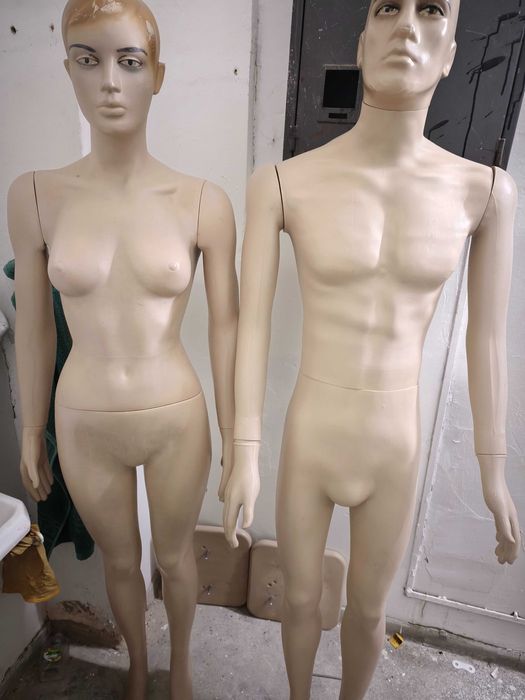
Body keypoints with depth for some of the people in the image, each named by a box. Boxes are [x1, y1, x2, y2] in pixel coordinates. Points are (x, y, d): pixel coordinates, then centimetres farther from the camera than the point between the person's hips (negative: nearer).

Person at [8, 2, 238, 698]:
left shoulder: (204, 203, -12)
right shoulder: (34, 196, -7)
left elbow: (225, 326, -7)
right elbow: (33, 327, 0)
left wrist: (234, 438, -2)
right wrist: (31, 431, 7)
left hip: (176, 421, -1)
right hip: (85, 428, 2)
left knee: (174, 555, 25)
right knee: (120, 562, 27)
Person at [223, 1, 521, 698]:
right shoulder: (282, 183, -12)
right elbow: (251, 324, -11)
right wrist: (244, 456, -10)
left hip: (393, 448, 2)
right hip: (309, 440, -1)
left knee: (367, 610, 27)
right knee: (301, 598, 25)